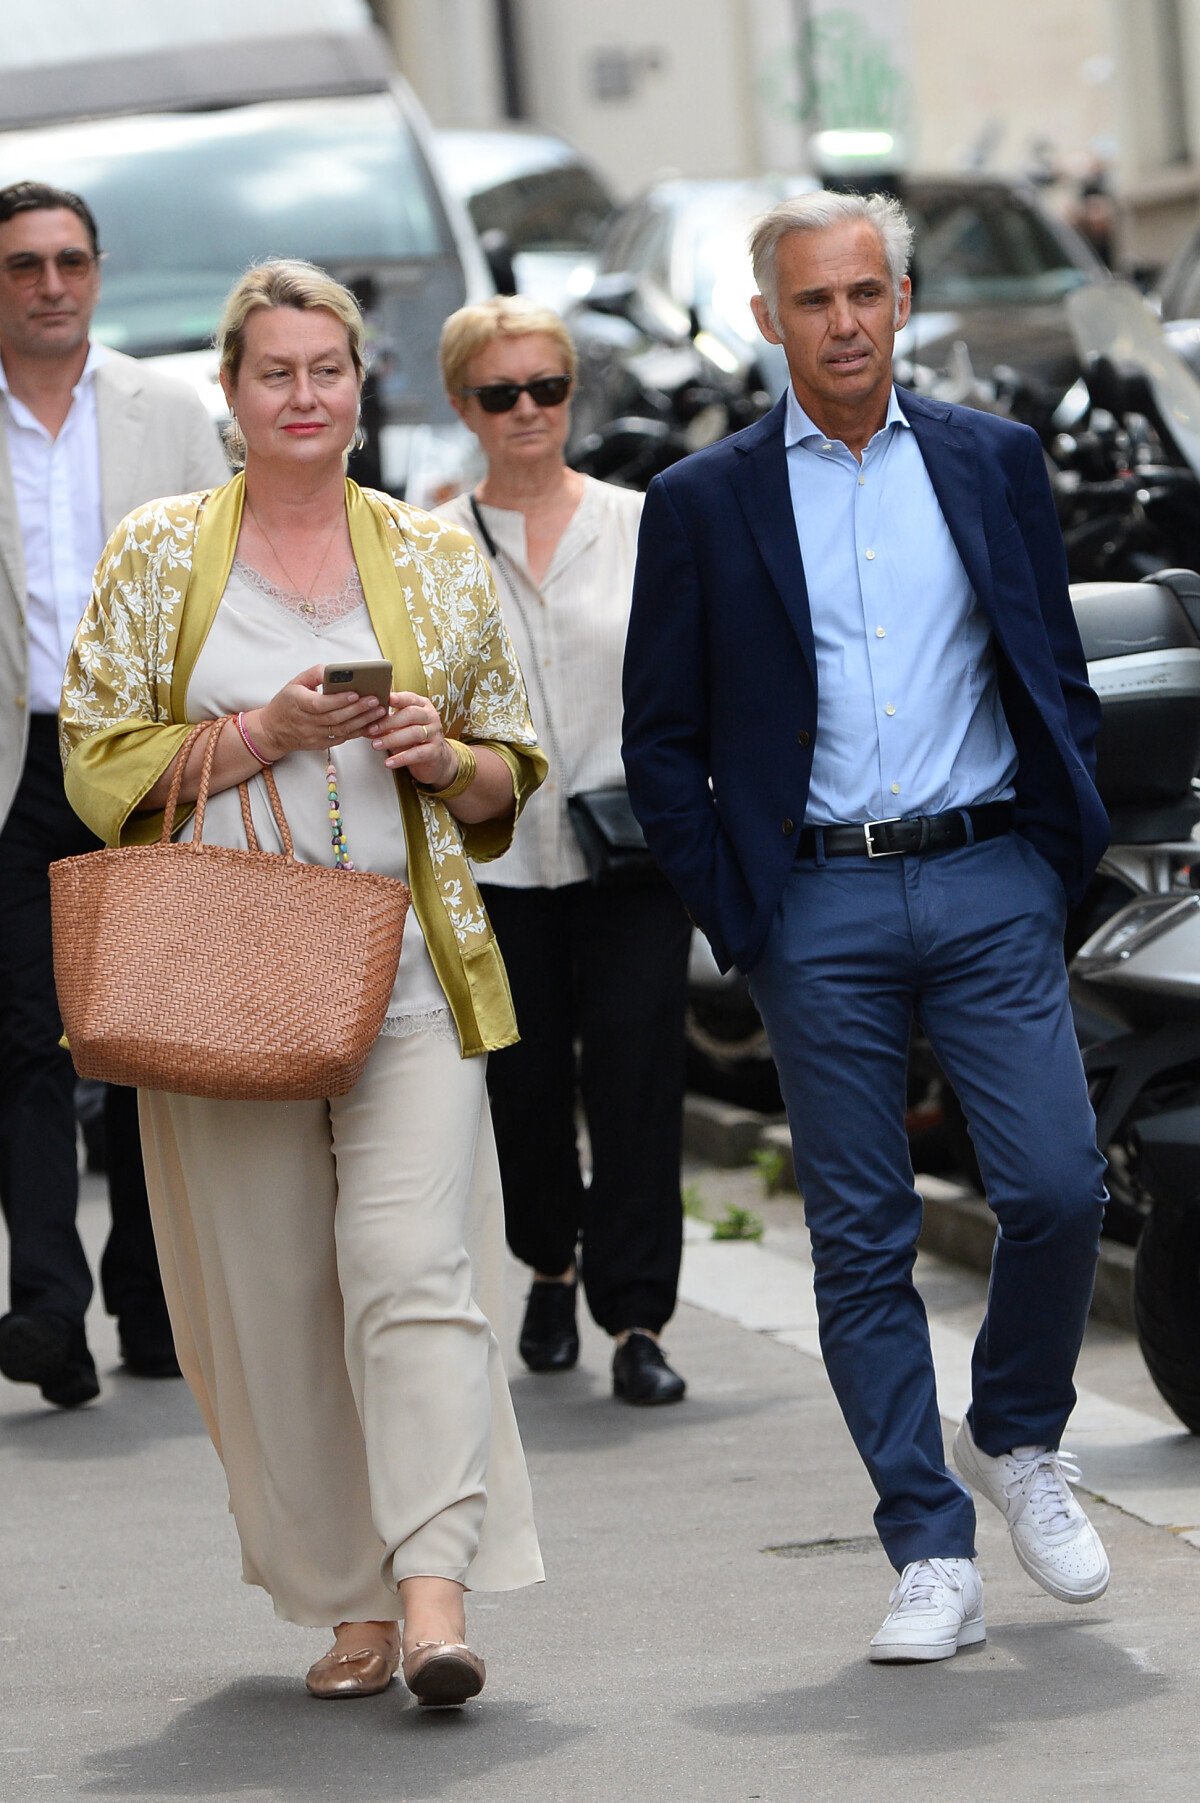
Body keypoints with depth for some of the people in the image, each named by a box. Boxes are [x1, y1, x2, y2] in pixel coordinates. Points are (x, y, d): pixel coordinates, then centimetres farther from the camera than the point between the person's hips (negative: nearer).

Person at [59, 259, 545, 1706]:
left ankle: (435, 1595, -20)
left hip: (406, 973, 0)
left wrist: (441, 756, -4)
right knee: (269, 1297, 1)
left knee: (417, 1266, -15)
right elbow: (100, 764, 3)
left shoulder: (436, 561, 11)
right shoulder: (157, 554, 7)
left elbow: (507, 775, 18)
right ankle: (348, 1601, 11)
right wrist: (263, 736, -9)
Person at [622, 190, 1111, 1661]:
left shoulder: (994, 462, 8)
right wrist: (734, 917, -1)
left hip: (987, 886, 1)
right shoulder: (703, 504, 4)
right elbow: (663, 741, 6)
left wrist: (1062, 848, 5)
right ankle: (931, 1556, 7)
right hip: (818, 910, -1)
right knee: (861, 1243, 1)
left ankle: (1017, 1439, 19)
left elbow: (1057, 671, 14)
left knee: (1058, 1190, -9)